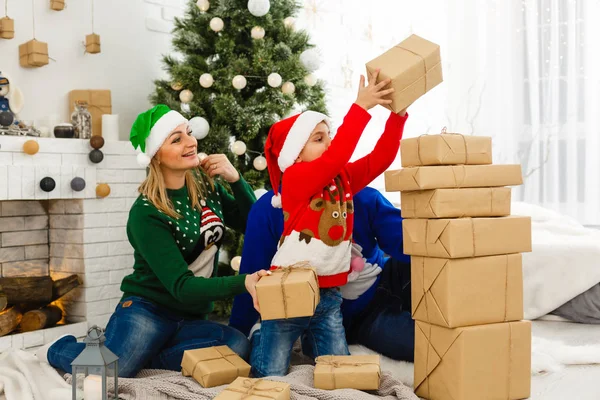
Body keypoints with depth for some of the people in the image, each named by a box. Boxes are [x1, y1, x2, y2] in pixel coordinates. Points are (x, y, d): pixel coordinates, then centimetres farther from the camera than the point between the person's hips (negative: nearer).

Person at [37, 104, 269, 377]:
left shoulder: (205, 185, 2)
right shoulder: (146, 213, -17)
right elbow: (182, 286, -23)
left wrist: (236, 179, -7)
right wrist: (242, 283, -37)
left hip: (190, 318, 5)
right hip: (148, 310, -5)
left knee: (238, 347, -28)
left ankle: (136, 356, -8)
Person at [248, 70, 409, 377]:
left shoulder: (344, 178, 6)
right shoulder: (295, 179, -14)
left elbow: (380, 158, -3)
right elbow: (336, 157, -28)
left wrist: (397, 114, -14)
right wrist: (361, 107, -31)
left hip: (329, 293, 5)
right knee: (270, 373, 2)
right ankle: (259, 337, 34)